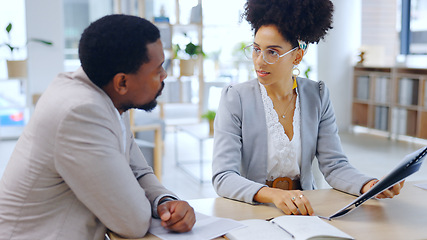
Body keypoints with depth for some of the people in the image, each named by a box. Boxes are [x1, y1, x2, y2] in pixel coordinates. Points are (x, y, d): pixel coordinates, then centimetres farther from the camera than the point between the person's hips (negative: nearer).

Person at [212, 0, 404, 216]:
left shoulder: (317, 96, 3)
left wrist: (370, 186, -20)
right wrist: (273, 195, -32)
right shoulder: (235, 98, -8)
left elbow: (334, 165, 0)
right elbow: (223, 177, -15)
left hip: (303, 210, 2)